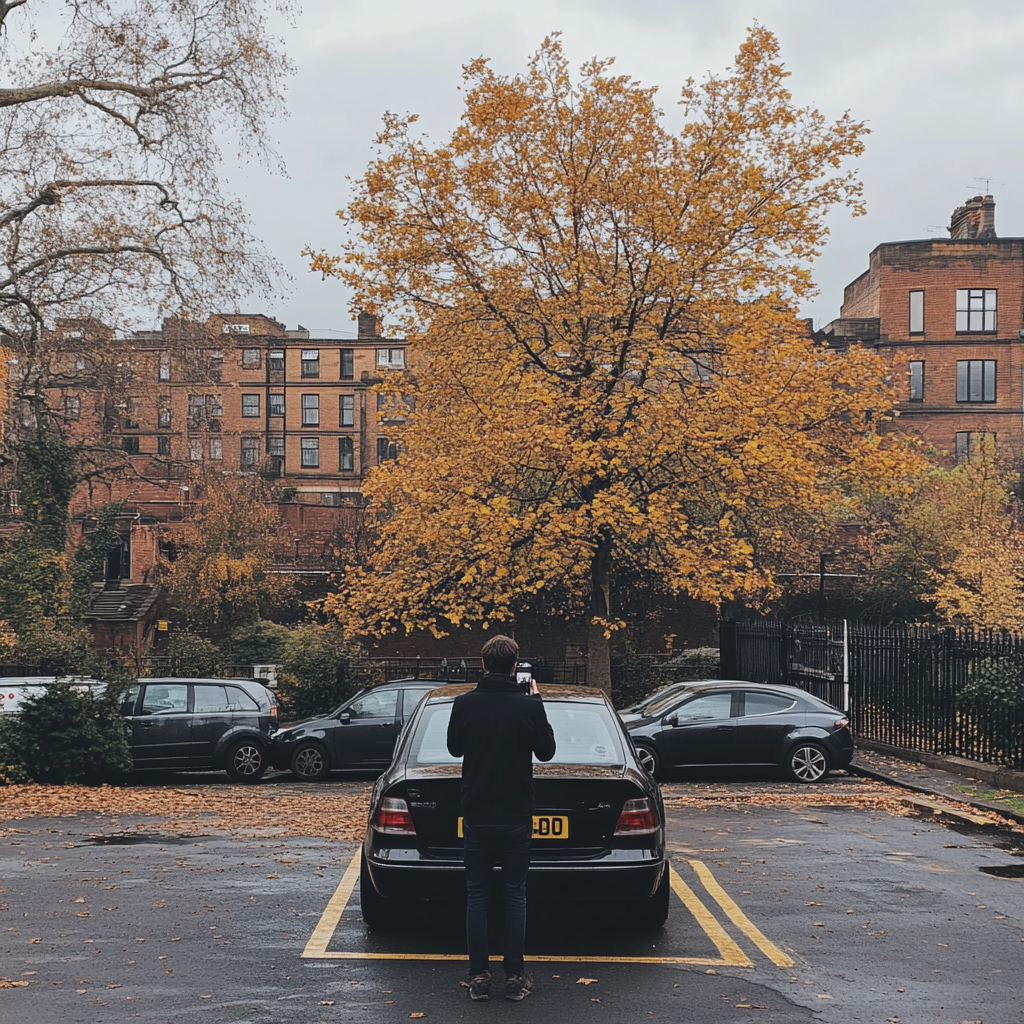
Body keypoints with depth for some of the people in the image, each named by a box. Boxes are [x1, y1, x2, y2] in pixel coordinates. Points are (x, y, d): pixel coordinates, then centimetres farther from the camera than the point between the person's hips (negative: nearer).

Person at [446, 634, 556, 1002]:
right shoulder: (528, 706, -11)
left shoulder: (465, 704, -7)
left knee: (477, 895, 9)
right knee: (515, 895, 8)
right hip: (516, 817, -1)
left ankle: (479, 976, 9)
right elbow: (546, 751, 3)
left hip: (476, 816, 1)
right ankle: (515, 977, 9)